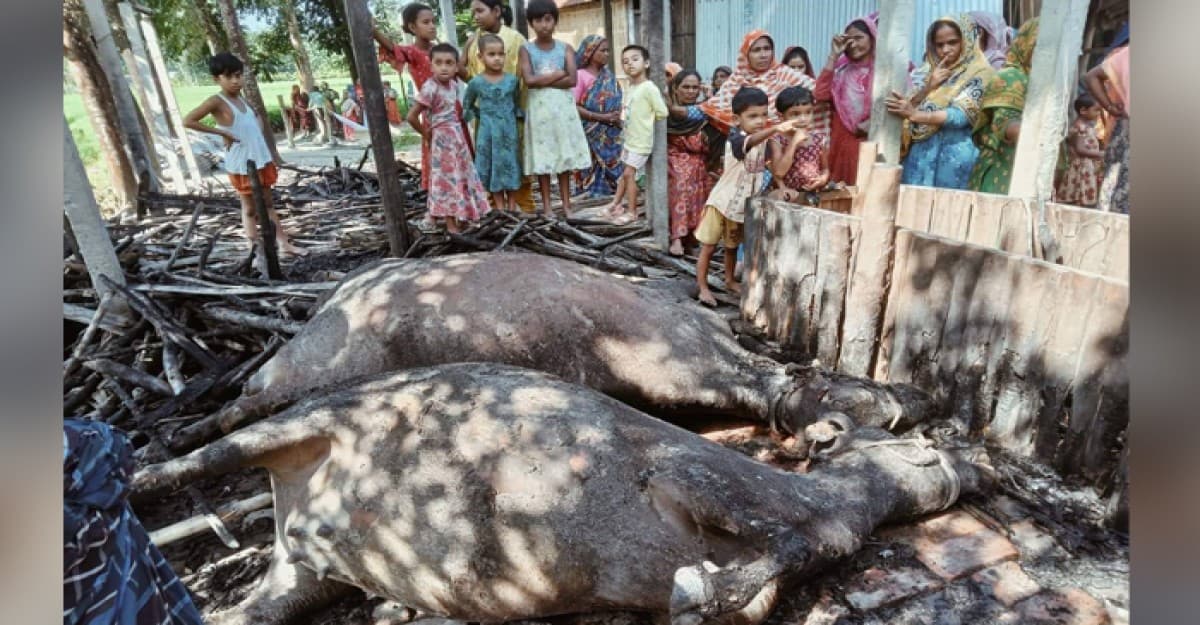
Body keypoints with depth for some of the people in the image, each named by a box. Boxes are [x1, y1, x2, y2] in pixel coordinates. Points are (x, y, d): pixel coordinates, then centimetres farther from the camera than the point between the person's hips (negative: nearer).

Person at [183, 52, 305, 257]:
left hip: (261, 160, 7)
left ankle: (284, 243, 21)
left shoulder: (241, 97, 7)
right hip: (241, 165, -7)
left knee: (268, 203, 14)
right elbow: (188, 121, -21)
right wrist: (222, 133, -19)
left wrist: (263, 140, 7)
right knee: (250, 209, 2)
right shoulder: (216, 101, -13)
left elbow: (258, 119, 24)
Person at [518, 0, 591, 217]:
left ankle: (566, 204, 13)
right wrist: (559, 73, -8)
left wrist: (543, 81, -12)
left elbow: (572, 80, -8)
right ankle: (546, 206, 9)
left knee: (565, 156, 6)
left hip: (563, 107, 2)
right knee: (542, 159, 1)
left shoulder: (565, 48, 5)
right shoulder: (526, 49, 1)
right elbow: (529, 81, -13)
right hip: (539, 108, -1)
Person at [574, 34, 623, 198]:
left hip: (612, 134, 6)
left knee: (614, 169, 2)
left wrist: (618, 117, -5)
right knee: (594, 170, -5)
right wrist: (602, 117, -17)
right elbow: (574, 107, -13)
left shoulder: (609, 76, 13)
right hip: (592, 134, -5)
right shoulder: (580, 75, -6)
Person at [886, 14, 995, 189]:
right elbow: (909, 107, 10)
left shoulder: (979, 73, -2)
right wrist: (928, 87, -7)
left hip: (953, 155, -5)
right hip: (920, 152, 5)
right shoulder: (932, 71, 15)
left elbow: (962, 115, -16)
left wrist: (914, 115, -26)